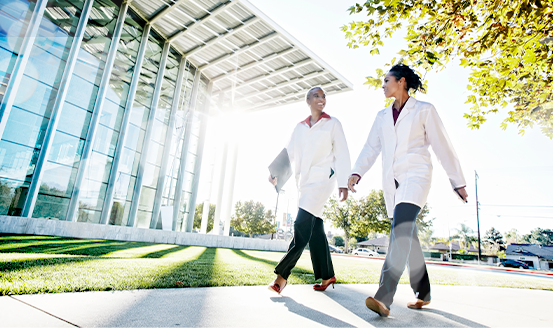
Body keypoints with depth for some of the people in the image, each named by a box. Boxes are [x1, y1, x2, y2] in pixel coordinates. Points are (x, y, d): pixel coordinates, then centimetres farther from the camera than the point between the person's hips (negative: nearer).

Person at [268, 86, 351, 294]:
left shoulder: (333, 124, 5)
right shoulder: (300, 127, 16)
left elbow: (342, 154, 0)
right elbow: (289, 152, 9)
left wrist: (343, 184, -10)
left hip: (322, 178, -5)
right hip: (304, 182, 5)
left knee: (302, 225, -16)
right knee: (314, 229, 6)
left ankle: (282, 275, -11)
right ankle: (327, 276, 18)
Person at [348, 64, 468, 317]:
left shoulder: (424, 110, 5)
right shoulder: (383, 115, 18)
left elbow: (442, 146, 4)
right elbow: (371, 147, 12)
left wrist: (457, 181, 5)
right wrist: (357, 172, -3)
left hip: (415, 176, -5)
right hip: (392, 181, 6)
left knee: (401, 227, -24)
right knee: (406, 235, 7)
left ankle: (384, 298, -29)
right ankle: (423, 294, 20)